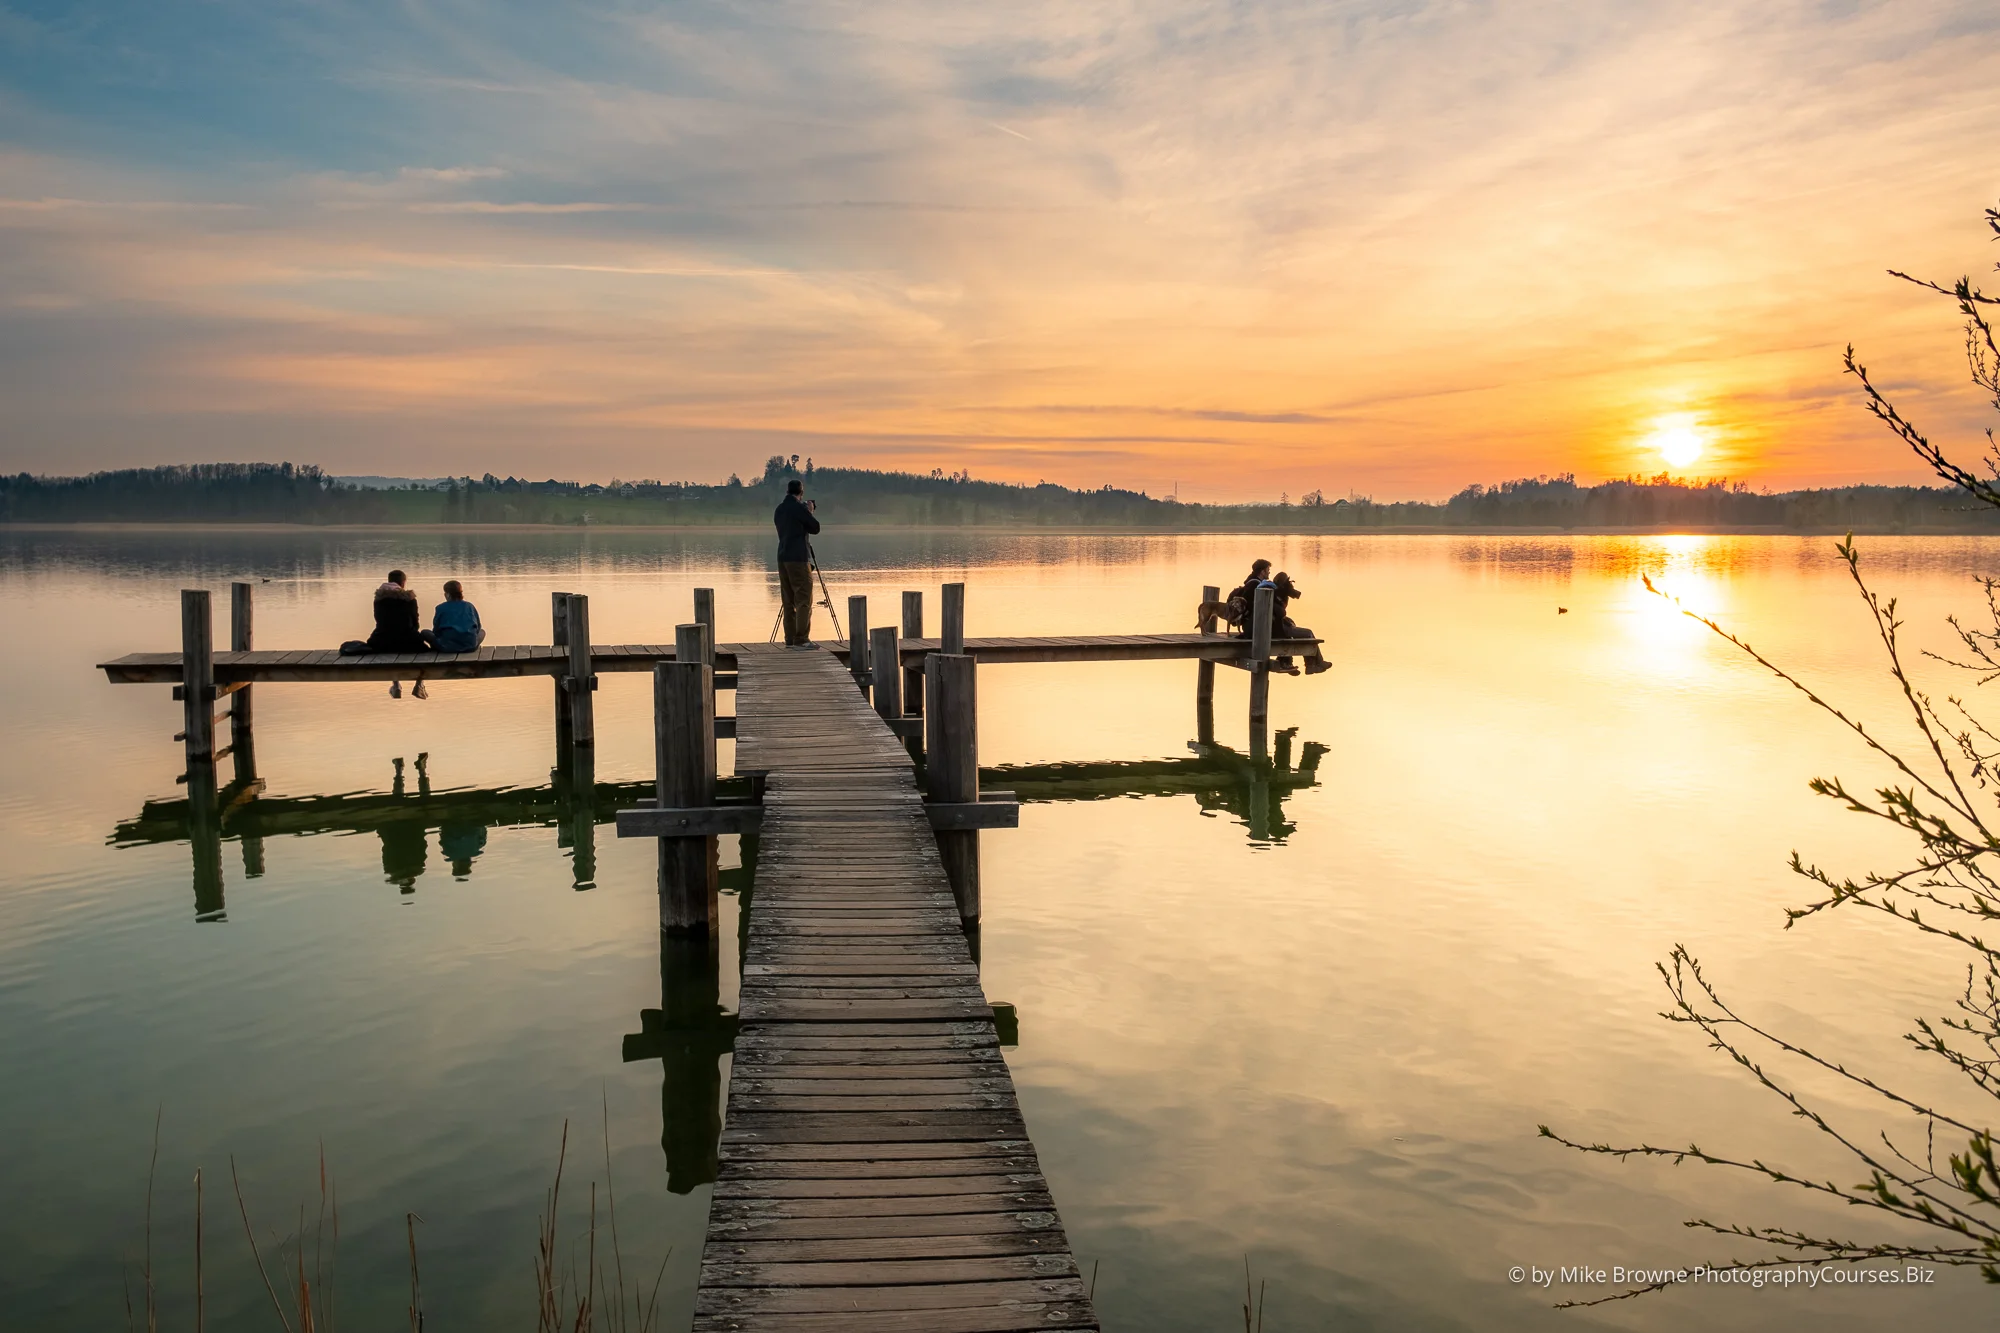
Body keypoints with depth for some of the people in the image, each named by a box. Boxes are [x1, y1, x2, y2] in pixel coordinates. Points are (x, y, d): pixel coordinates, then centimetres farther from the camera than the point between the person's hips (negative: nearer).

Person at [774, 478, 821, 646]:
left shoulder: (779, 509, 12)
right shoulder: (799, 507, -10)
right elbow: (815, 528, -4)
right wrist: (810, 512, 10)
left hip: (782, 558, 8)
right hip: (798, 558, -8)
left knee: (788, 600, 10)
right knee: (803, 600, -6)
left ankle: (790, 638, 10)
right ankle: (801, 639, -11)